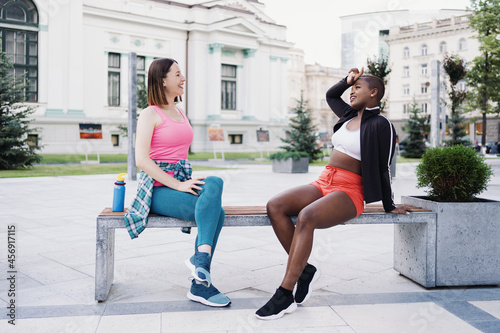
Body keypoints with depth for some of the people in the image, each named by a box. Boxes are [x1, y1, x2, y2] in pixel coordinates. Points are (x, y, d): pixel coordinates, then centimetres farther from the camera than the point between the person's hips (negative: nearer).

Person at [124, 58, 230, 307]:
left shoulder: (180, 113, 21)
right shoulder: (150, 114, -3)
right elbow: (142, 160, -14)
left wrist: (190, 181, 7)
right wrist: (178, 185, -19)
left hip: (182, 181, 6)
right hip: (158, 188, -6)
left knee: (214, 183, -27)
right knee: (215, 211, -26)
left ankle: (200, 257, -31)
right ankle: (201, 275, -24)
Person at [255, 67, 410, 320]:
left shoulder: (380, 125, -5)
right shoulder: (350, 115, 17)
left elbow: (383, 169, -2)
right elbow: (330, 96, 37)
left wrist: (389, 207, 3)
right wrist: (347, 80, 21)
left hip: (349, 192, -8)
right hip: (323, 183, 8)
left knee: (306, 217, -37)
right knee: (275, 207, -19)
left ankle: (285, 296, -35)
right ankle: (304, 269, -13)